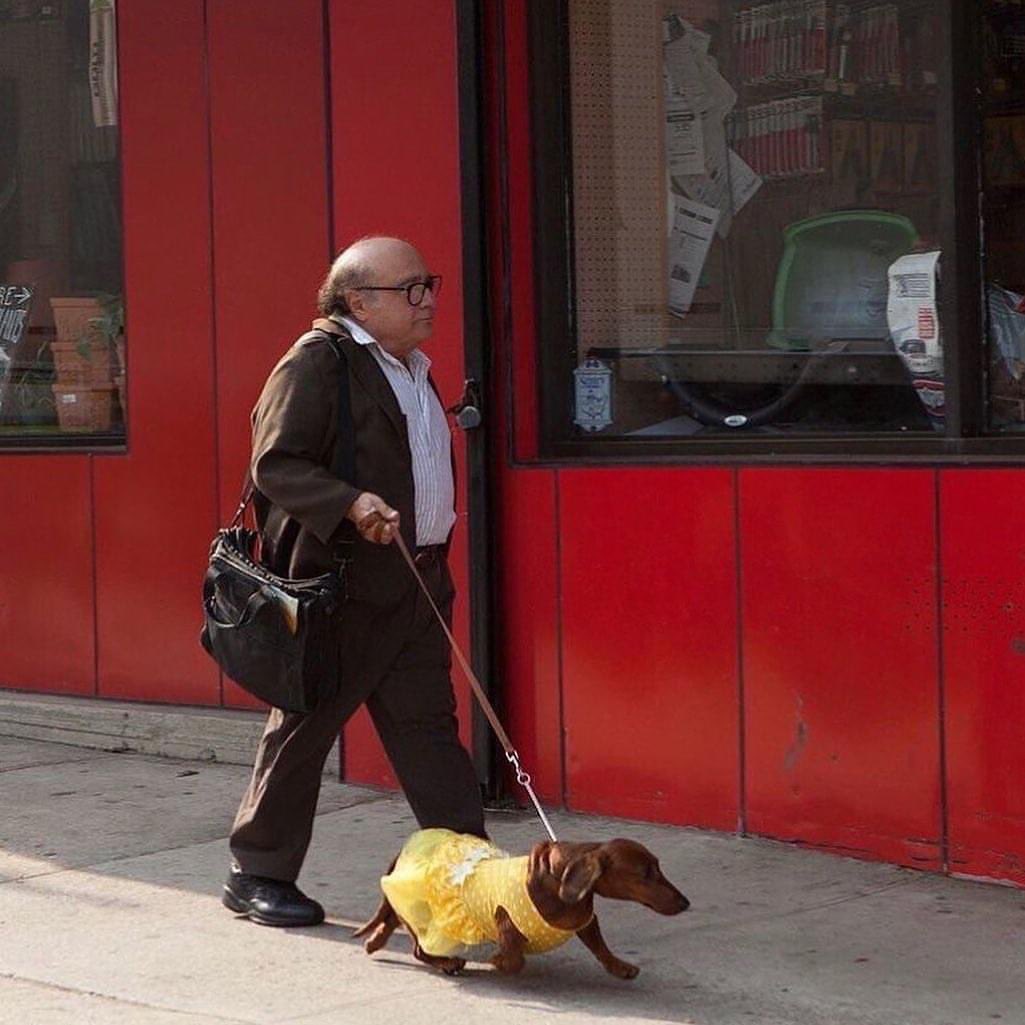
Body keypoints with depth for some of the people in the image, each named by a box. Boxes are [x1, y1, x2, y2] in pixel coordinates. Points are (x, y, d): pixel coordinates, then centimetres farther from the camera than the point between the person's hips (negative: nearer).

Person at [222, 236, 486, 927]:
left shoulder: (410, 367, 17)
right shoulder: (319, 360, -11)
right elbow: (275, 463, -17)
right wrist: (351, 505, -30)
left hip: (417, 580, 8)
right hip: (342, 584, -8)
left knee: (427, 726, 6)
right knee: (304, 727, 2)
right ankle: (257, 874, 15)